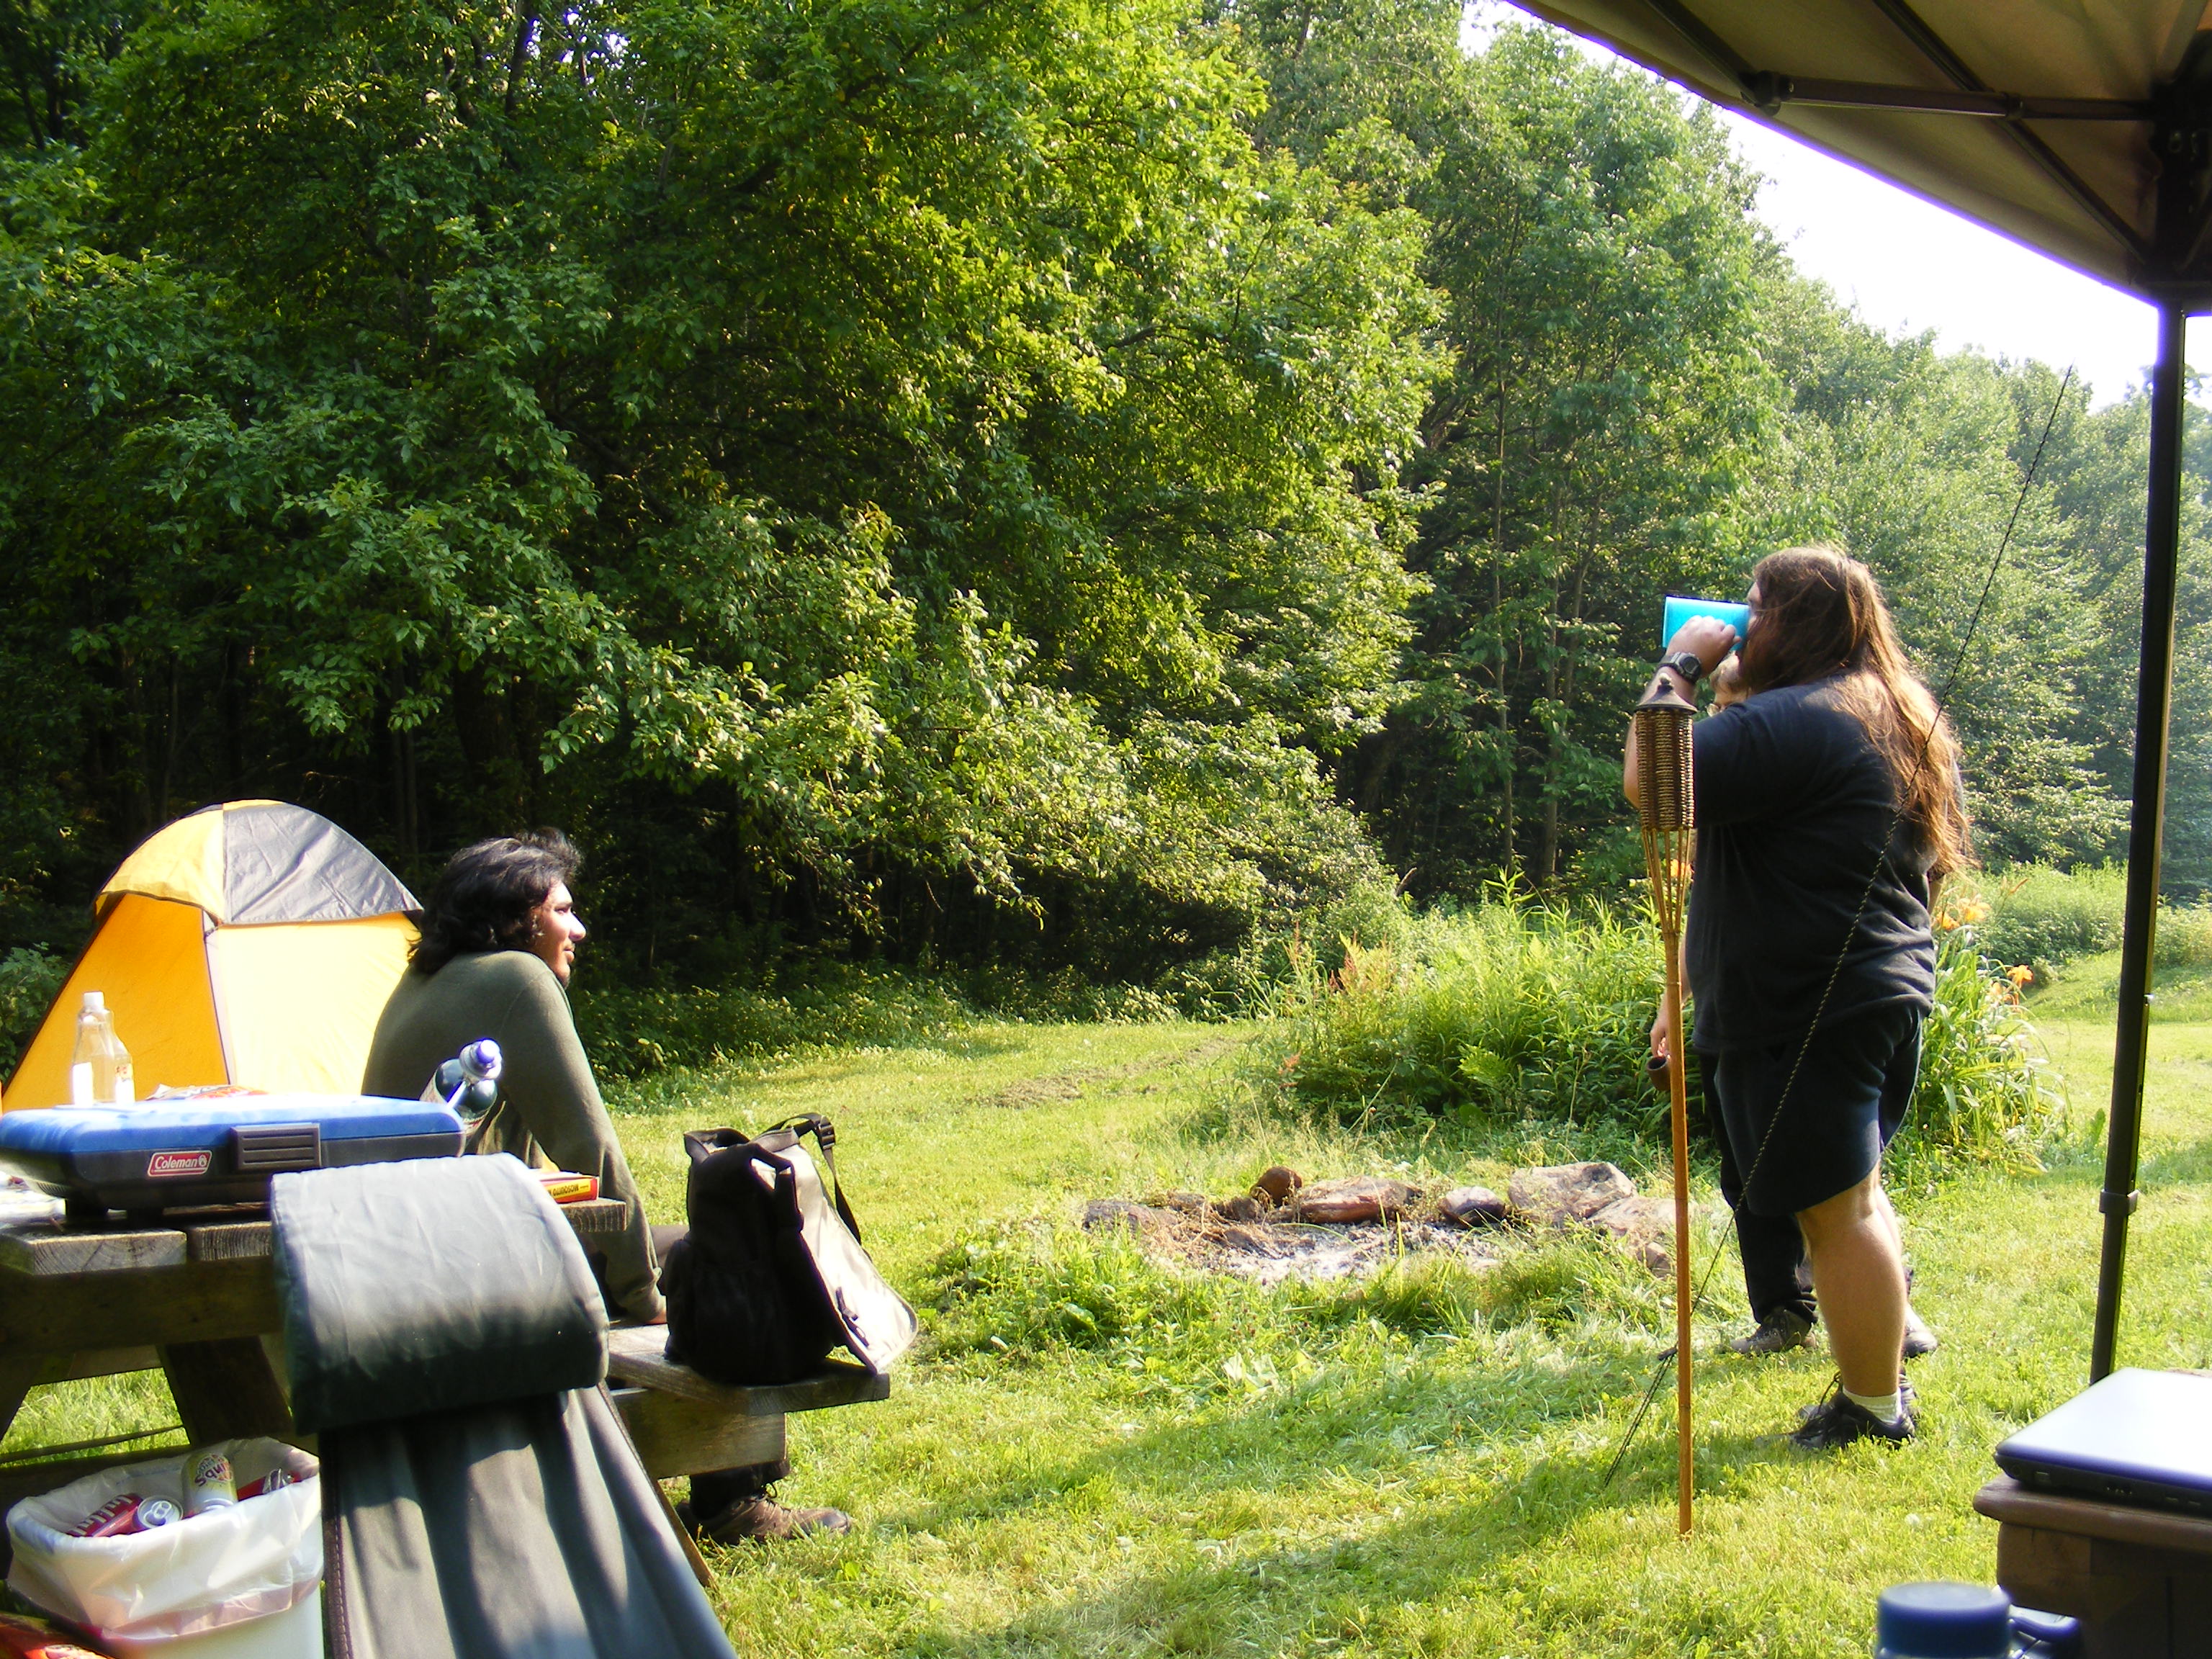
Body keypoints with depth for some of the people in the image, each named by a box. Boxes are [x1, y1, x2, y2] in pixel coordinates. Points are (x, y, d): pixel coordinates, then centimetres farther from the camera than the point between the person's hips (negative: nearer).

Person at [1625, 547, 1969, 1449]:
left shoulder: (1794, 723, -19)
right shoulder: (1899, 721, 14)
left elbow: (1653, 780, -25)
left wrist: (1680, 667, -11)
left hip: (1806, 1012, -10)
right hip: (1884, 992, 10)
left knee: (1837, 1210, 0)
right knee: (1855, 1195, 23)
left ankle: (1874, 1407, 10)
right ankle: (1885, 1351, 34)